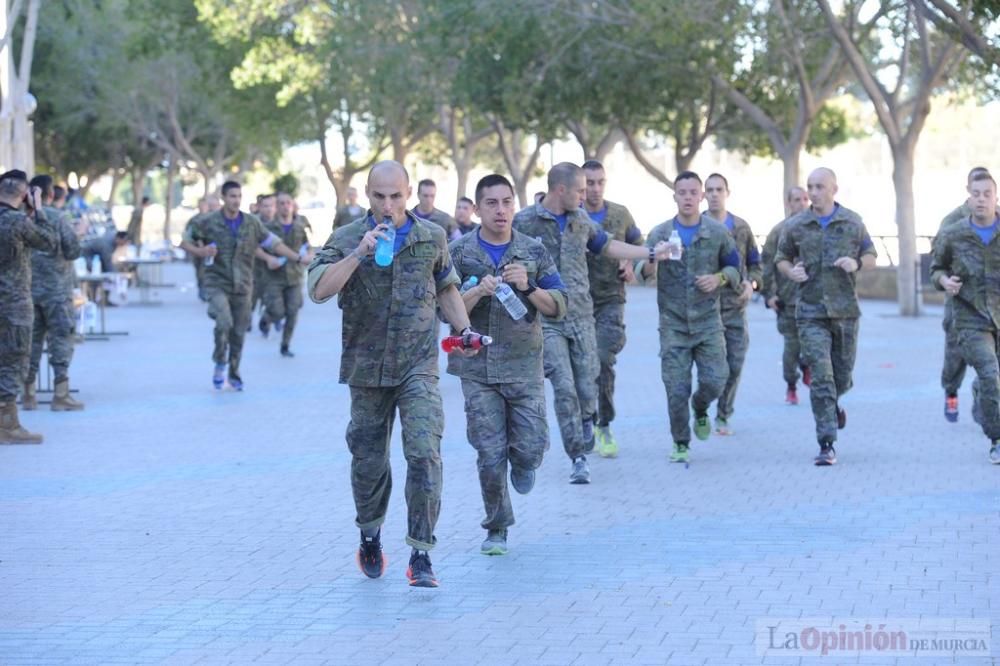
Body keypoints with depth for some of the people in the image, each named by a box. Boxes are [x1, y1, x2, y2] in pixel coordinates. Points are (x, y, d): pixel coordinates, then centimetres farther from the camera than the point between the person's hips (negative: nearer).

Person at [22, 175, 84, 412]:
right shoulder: (58, 218, -10)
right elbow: (73, 251, -12)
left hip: (27, 288, 5)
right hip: (56, 288, -5)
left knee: (31, 340, 10)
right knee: (61, 339, 1)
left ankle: (28, 395, 12)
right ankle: (60, 395, -3)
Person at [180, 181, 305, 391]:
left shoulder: (252, 223, 2)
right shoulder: (209, 222, -5)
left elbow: (274, 243, 7)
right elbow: (183, 240, 3)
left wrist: (298, 258, 0)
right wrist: (199, 251, -16)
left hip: (242, 285, 3)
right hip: (217, 284, -3)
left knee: (239, 332, 8)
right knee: (224, 322, -24)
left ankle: (234, 373, 27)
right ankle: (219, 364, -2)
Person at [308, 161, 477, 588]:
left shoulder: (432, 238, 4)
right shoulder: (346, 240, -3)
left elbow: (446, 288, 20)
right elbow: (319, 291, -18)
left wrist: (464, 329, 7)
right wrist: (359, 253, -26)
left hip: (418, 366, 0)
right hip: (366, 368, 0)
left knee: (424, 454, -16)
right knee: (368, 461, 11)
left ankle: (421, 556, -14)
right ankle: (370, 537, 36)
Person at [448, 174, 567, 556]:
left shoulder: (534, 252, 5)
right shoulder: (459, 252, 2)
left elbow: (558, 308, 2)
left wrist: (528, 287, -15)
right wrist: (479, 291, -19)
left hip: (524, 366, 1)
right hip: (479, 369, -1)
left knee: (532, 448, -6)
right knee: (490, 456, -2)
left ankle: (522, 461, 31)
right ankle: (496, 528, 16)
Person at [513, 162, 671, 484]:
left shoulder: (581, 220, 10)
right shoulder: (524, 222, -7)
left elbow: (608, 246, 24)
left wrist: (652, 253, 26)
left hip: (582, 318, 5)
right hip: (546, 321, -5)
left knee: (587, 389, 2)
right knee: (565, 389, -10)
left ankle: (584, 443, 25)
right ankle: (579, 458, -3)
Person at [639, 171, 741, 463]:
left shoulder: (718, 233, 1)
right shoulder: (659, 234, -2)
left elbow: (735, 268, 11)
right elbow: (642, 269, -10)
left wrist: (719, 278, -11)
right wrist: (651, 263, -33)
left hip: (708, 321, 1)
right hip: (673, 323, -1)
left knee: (714, 381, -4)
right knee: (676, 389, -2)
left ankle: (700, 409, 31)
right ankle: (680, 444, 15)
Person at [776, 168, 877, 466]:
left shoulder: (853, 223, 3)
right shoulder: (796, 226, 3)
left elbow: (871, 257, 12)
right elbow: (781, 258, 14)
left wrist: (857, 263, -10)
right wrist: (790, 271, -8)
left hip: (845, 309, 1)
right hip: (810, 311, -1)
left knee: (842, 375, 10)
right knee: (820, 377, -9)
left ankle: (833, 403, 47)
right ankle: (827, 445, -9)